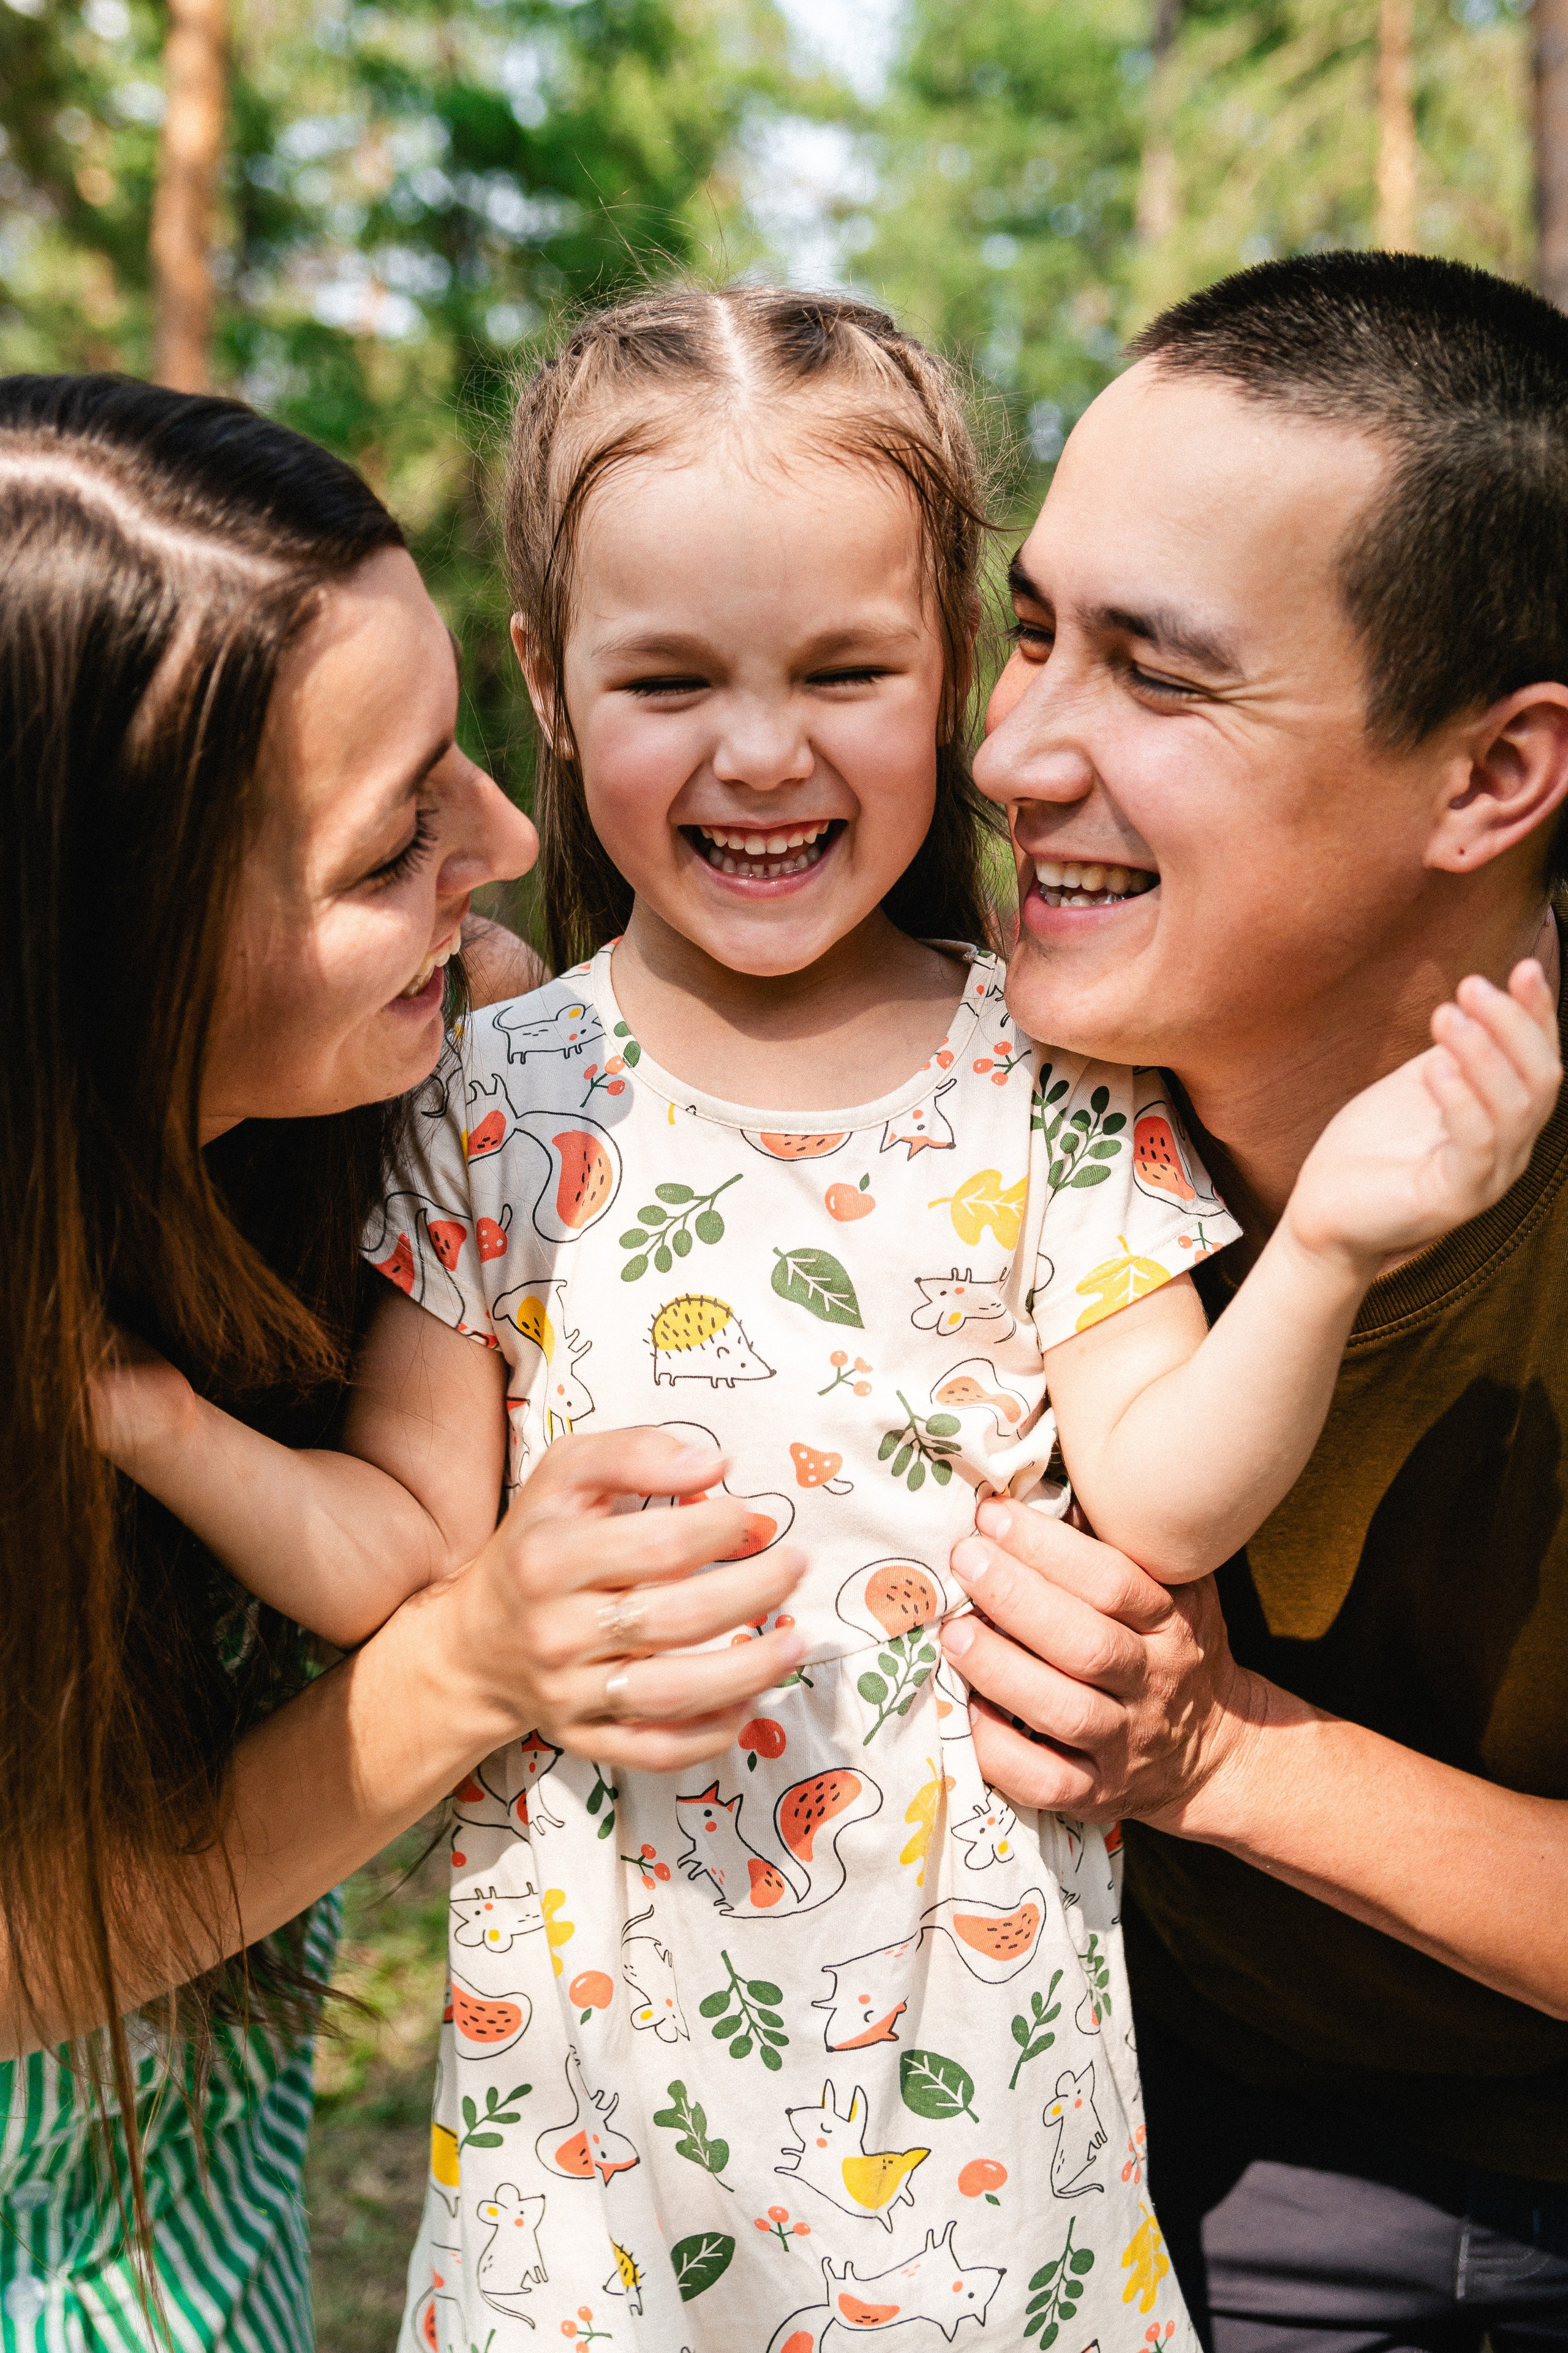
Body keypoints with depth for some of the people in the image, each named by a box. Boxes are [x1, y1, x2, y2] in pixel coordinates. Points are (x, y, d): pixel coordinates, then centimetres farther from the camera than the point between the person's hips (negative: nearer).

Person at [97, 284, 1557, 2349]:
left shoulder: (1049, 1089, -6)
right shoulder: (490, 1112, -6)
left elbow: (1163, 1501, -11)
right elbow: (410, 1549, -3)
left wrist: (1321, 1252, -27)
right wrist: (143, 1408, -19)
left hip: (971, 1990, 0)